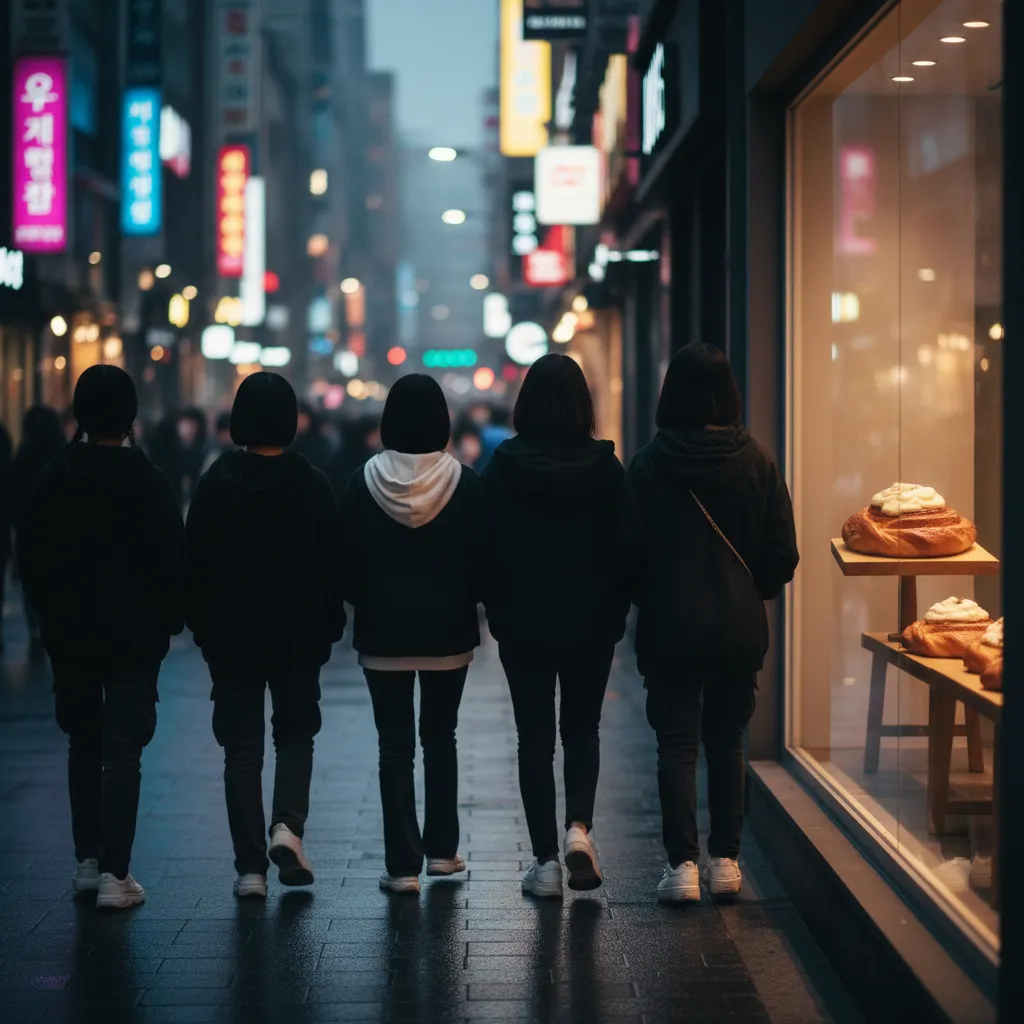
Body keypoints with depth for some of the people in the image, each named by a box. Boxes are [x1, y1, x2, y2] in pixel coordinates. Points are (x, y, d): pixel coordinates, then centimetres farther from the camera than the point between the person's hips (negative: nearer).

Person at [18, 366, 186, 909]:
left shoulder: (53, 478, 1)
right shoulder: (146, 481, -10)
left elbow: (31, 558, 5)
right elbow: (171, 559, -9)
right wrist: (171, 619, 5)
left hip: (70, 634, 4)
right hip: (134, 635, -3)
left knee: (84, 745, 17)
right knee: (123, 750, -2)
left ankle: (88, 860, 21)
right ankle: (114, 873, -7)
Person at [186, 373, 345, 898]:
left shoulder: (216, 482, -4)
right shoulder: (312, 484, -4)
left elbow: (196, 560, -1)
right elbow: (331, 563, -2)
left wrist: (202, 627, 8)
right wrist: (330, 626, 7)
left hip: (231, 633, 0)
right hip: (298, 633, 0)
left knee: (242, 746, 5)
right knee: (296, 733, 16)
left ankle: (250, 867, 3)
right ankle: (288, 825, -8)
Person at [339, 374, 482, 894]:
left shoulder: (364, 483, -7)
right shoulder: (463, 482, -8)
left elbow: (348, 560, -2)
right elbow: (480, 558, -5)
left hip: (383, 634, -1)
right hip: (448, 633, 1)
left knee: (394, 744, 3)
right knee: (440, 737, 17)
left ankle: (403, 864, 0)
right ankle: (441, 848, 19)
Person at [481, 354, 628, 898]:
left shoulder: (502, 468, -7)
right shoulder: (605, 467, -6)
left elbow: (489, 548, -3)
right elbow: (623, 548, -2)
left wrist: (498, 613, 8)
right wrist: (616, 614, 9)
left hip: (523, 623, -1)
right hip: (590, 622, 1)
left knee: (535, 737, 7)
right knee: (582, 729, 16)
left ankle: (546, 860, 6)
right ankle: (579, 826, -6)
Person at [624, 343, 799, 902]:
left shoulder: (649, 464, -9)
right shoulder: (756, 462, -5)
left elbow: (630, 551, -6)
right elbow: (783, 555, -3)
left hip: (671, 626, -2)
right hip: (740, 626, 2)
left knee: (677, 745, 4)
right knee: (726, 742, 14)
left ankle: (683, 865, -1)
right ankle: (725, 861, 15)